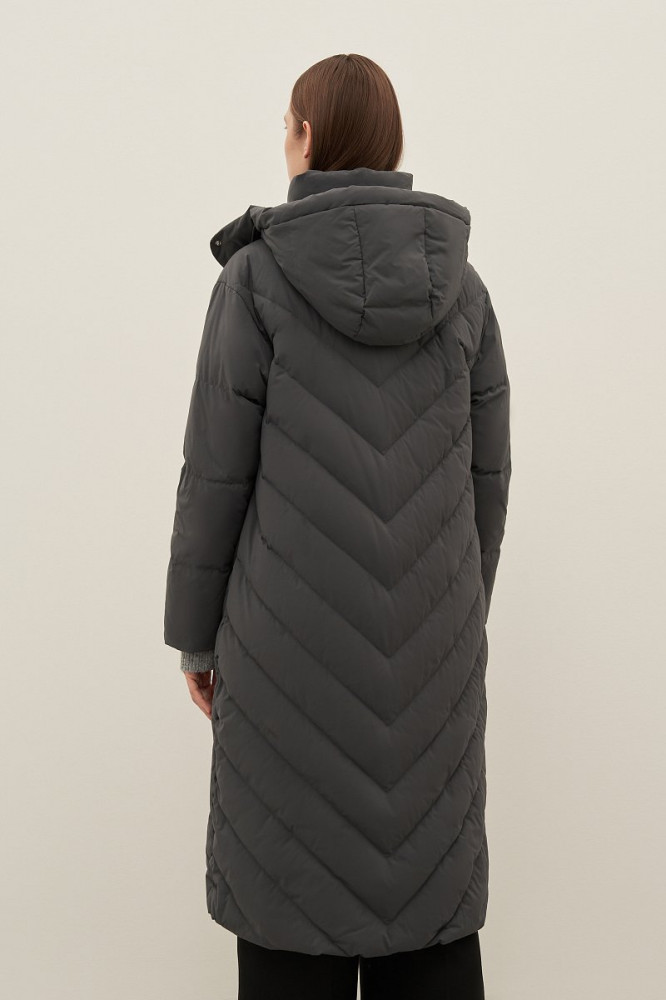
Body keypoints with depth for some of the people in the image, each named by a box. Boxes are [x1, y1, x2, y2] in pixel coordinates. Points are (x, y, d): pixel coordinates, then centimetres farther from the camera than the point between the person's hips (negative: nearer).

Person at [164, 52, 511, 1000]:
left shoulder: (257, 277, -8)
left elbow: (217, 475, -7)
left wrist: (195, 634, 4)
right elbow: (487, 477, 5)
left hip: (291, 644, -3)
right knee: (431, 907, 13)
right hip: (431, 643, 4)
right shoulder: (461, 282, 3)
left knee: (297, 903, 9)